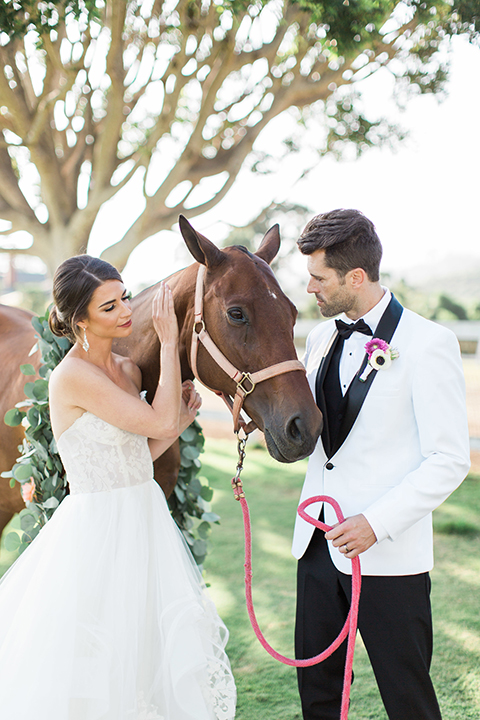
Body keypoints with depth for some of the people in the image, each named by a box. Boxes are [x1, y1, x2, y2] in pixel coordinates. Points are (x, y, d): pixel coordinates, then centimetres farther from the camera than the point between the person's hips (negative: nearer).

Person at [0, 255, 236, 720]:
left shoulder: (128, 370, 8)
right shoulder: (73, 376, -18)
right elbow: (159, 421, -21)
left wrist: (183, 417, 2)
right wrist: (169, 343, -14)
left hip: (145, 521, 8)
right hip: (99, 532, -8)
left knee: (161, 656, 16)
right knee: (100, 671, 3)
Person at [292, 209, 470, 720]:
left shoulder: (427, 343, -12)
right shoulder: (321, 337, 9)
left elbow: (450, 461, -14)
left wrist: (377, 522, -20)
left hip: (390, 554, -6)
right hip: (317, 542, 6)